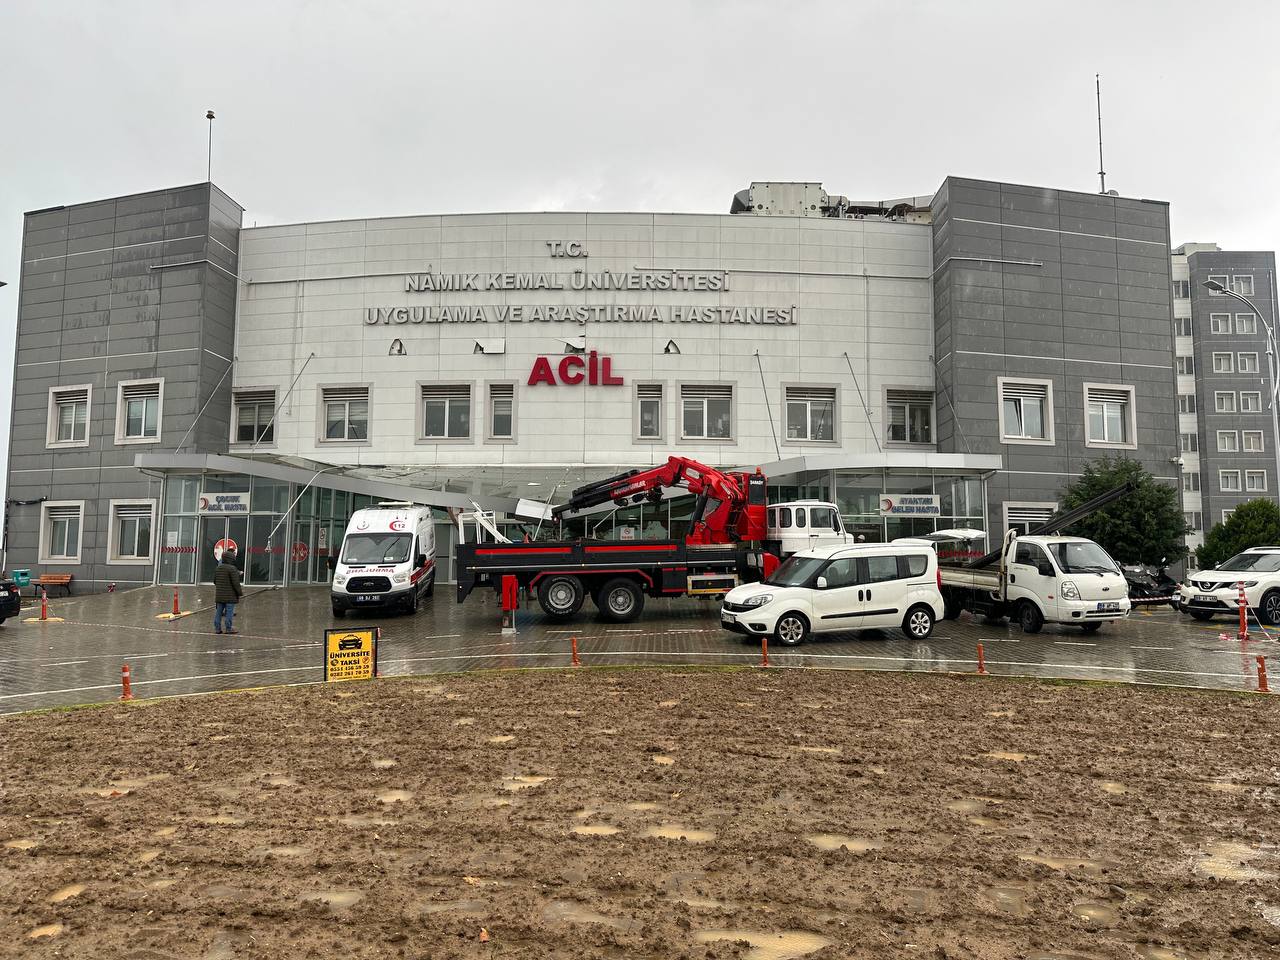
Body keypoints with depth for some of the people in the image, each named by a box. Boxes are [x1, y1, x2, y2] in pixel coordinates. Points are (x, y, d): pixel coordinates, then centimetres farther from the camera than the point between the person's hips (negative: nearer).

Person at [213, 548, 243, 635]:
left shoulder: (218, 568, 9)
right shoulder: (232, 569, -15)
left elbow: (215, 581, 15)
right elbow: (236, 583, -17)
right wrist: (240, 592, -8)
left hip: (219, 595, 7)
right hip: (230, 596, -7)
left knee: (219, 611, 12)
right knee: (229, 612, -2)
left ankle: (217, 628, 15)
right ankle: (228, 628, -1)